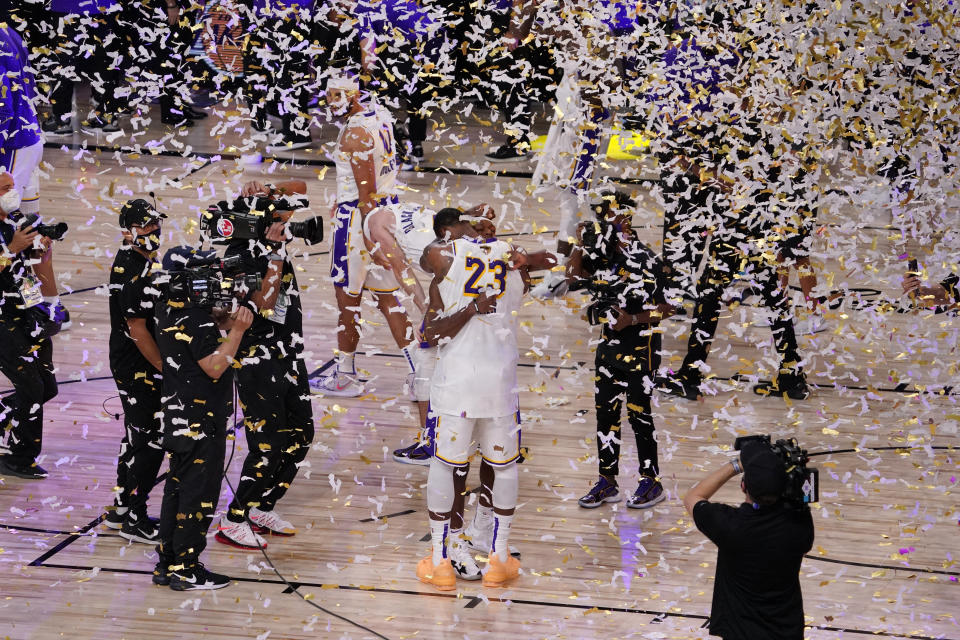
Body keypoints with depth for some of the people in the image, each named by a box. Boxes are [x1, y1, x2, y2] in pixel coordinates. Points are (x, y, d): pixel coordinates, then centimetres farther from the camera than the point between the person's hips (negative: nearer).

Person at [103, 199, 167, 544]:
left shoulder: (131, 260, 8)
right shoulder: (136, 273, -23)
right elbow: (138, 330, -23)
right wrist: (166, 369, -18)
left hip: (130, 365, 10)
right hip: (138, 369, -10)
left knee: (137, 435, 18)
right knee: (152, 440, -5)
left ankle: (120, 508, 28)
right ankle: (134, 519, 1)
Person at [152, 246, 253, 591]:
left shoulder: (169, 307, 8)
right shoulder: (196, 317, -20)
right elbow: (214, 367, -21)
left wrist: (224, 320, 3)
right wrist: (237, 330, -21)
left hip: (178, 416, 10)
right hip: (201, 420, -10)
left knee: (178, 486, 15)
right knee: (199, 491, -2)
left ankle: (167, 563, 21)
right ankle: (186, 569, 2)